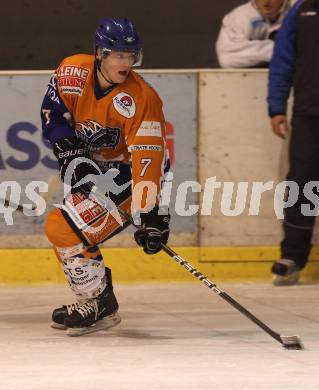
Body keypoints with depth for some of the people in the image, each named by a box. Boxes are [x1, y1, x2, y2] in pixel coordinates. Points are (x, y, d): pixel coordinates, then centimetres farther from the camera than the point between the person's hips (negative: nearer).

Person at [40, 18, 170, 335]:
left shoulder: (140, 99, -28)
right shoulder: (73, 72, -12)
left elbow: (147, 158, -32)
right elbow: (53, 112, 1)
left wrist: (150, 214, -37)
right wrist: (70, 150, -15)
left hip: (125, 172, -7)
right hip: (90, 161, 7)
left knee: (64, 226, -20)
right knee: (64, 227, 16)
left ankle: (100, 306, -10)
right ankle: (92, 298, 32)